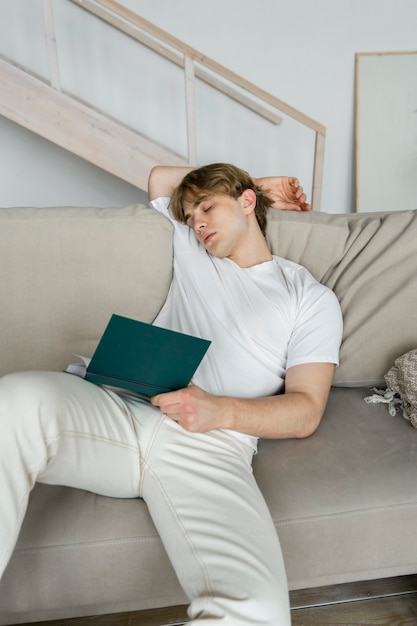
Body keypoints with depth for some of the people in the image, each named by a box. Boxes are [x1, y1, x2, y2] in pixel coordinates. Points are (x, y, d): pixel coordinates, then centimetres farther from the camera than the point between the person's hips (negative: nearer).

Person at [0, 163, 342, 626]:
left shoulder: (311, 297, 15)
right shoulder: (192, 255, 26)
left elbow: (306, 413, 7)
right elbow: (158, 179, 41)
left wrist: (221, 410, -12)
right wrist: (254, 189, 37)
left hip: (212, 444, -3)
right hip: (123, 410, 4)